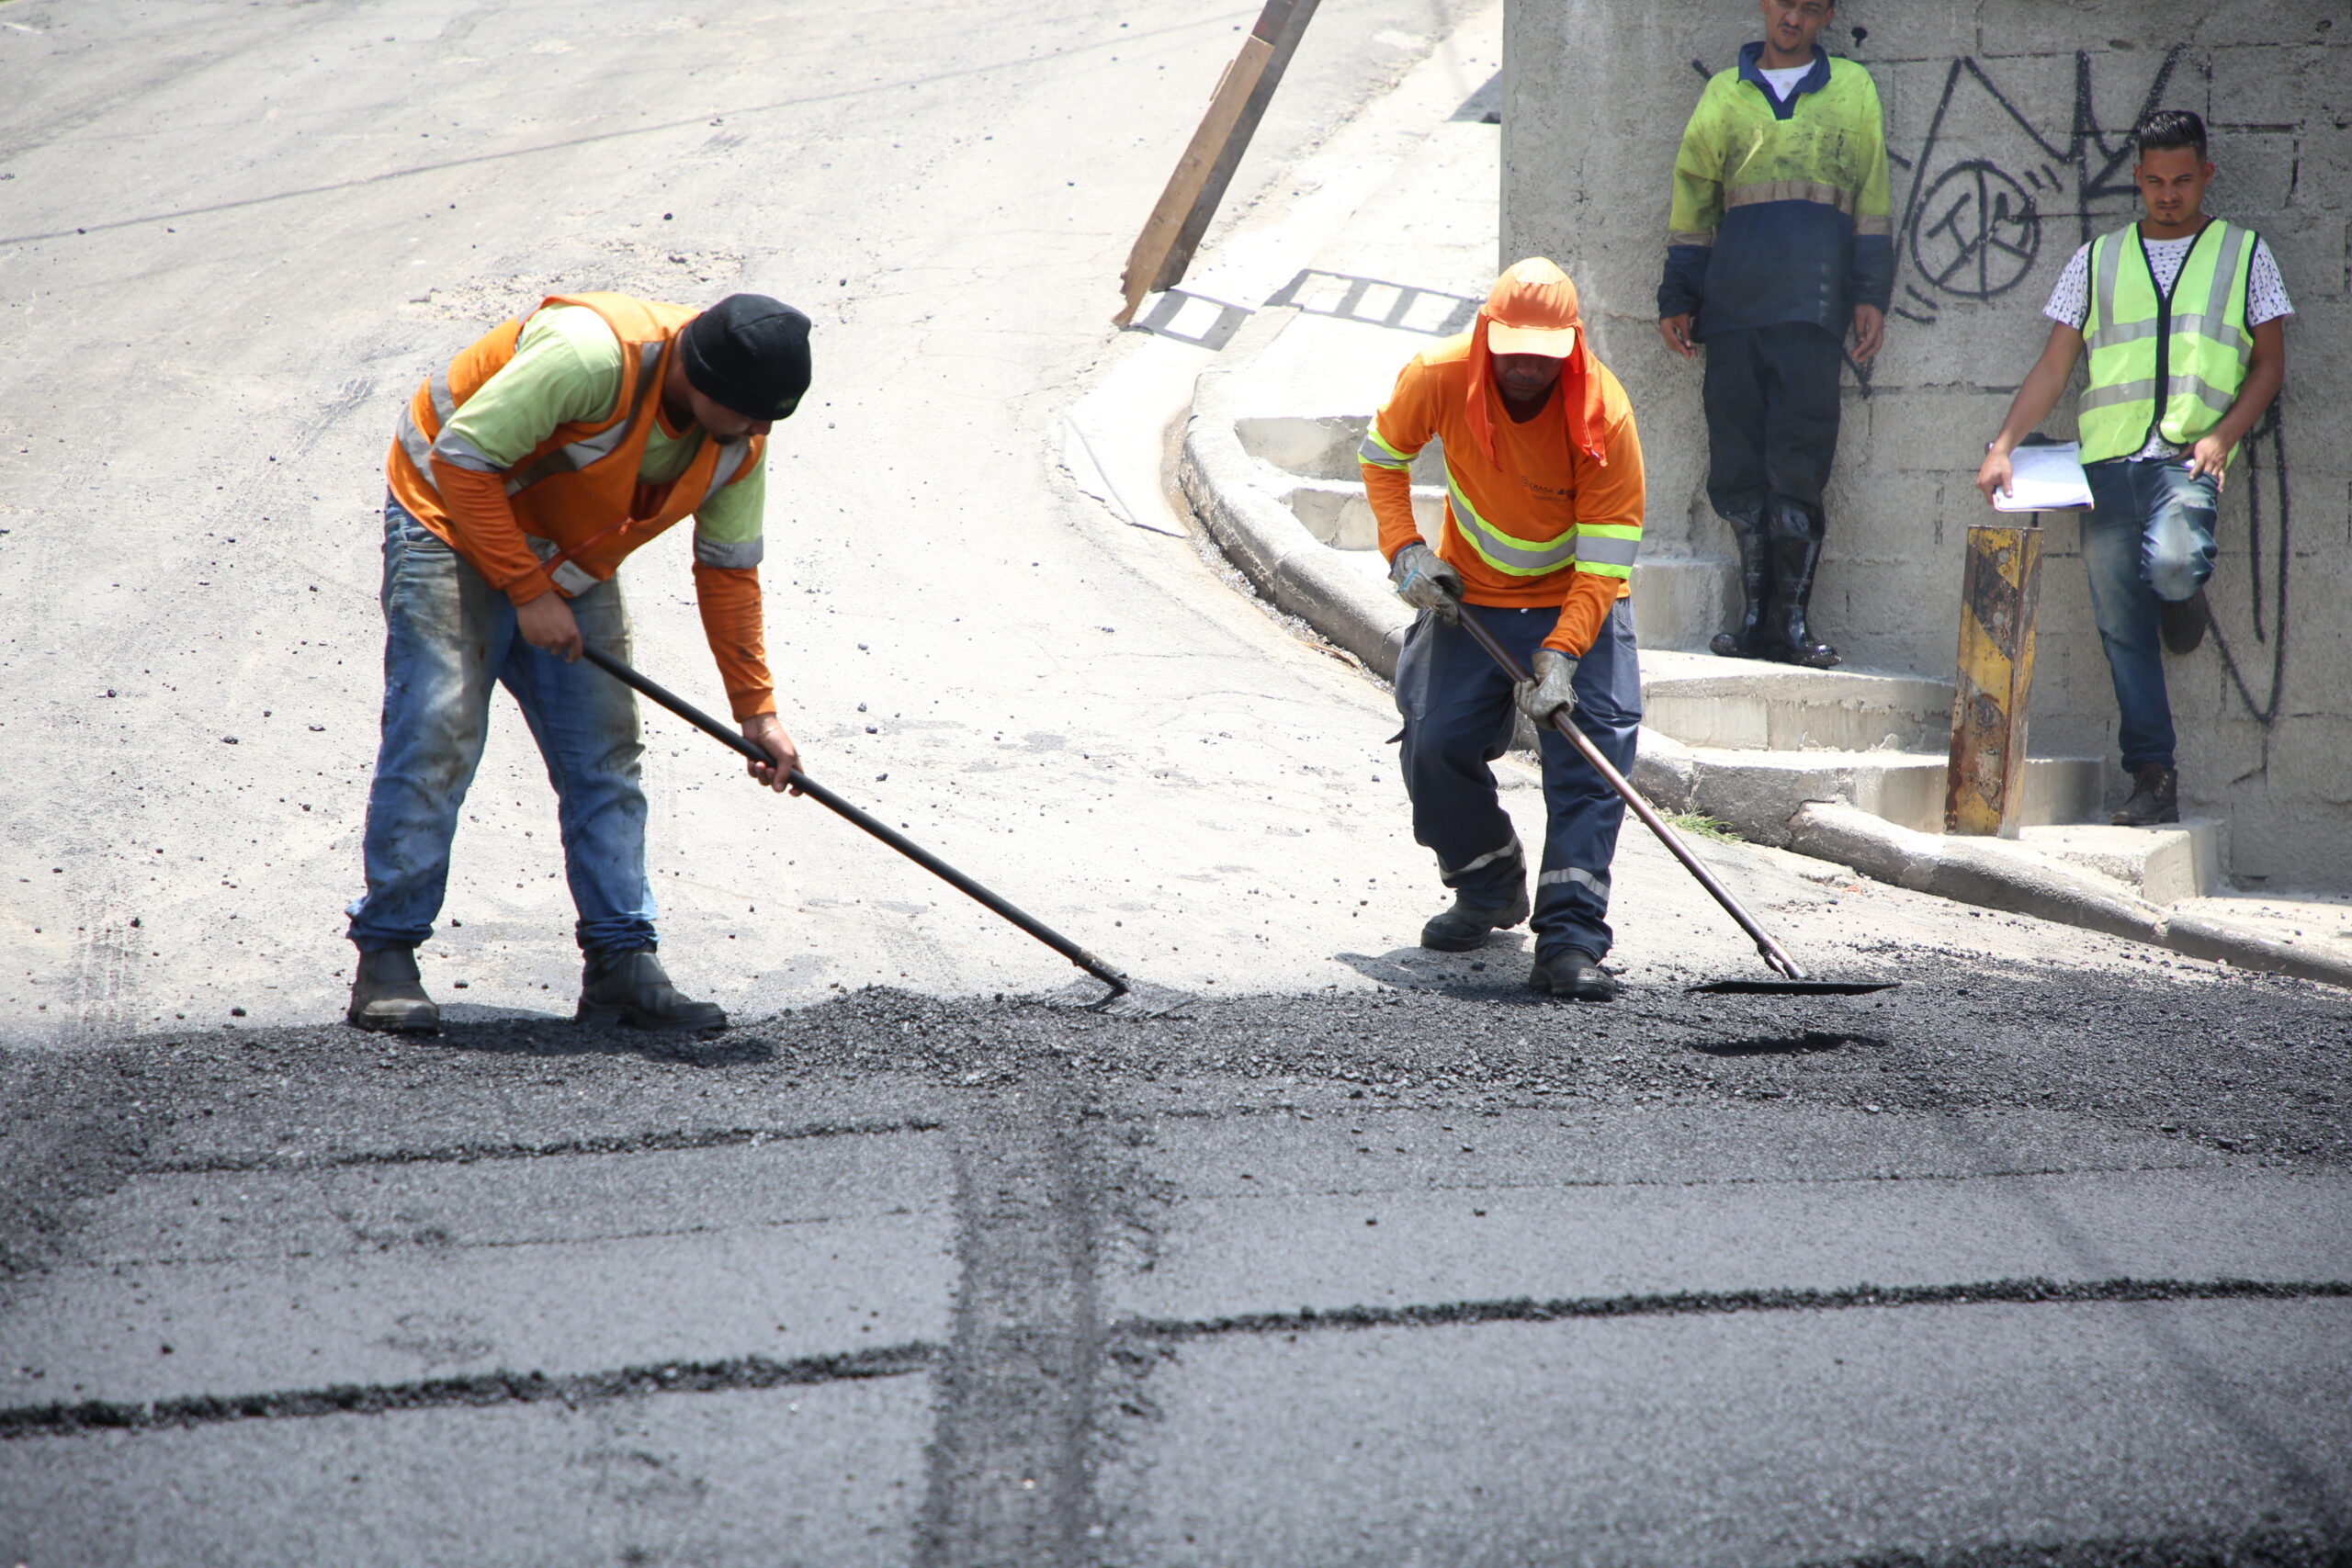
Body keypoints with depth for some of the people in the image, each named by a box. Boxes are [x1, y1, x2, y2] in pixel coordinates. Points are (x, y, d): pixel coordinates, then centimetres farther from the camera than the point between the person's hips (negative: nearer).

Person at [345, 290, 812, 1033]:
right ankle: (385, 958, -8)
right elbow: (463, 460, -29)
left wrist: (756, 709, -1)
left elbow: (728, 570, 2)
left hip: (570, 567, 7)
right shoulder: (590, 355, -34)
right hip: (451, 519, -7)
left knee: (606, 754, 1)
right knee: (436, 732, -15)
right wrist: (527, 590, -27)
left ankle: (622, 966, 6)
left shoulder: (740, 440, -10)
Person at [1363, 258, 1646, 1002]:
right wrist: (1404, 550, -9)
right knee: (1436, 743, -9)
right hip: (1470, 596, 2)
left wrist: (1561, 656, -34)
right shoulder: (1439, 379, -18)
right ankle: (1489, 890, 18)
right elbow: (1382, 456, 4)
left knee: (1591, 756, -19)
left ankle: (1570, 938, -23)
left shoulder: (1604, 415, -25)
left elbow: (1605, 564, -23)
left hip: (1577, 603, -2)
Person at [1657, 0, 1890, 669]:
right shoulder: (1723, 94, 18)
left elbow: (1871, 199, 11)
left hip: (1814, 299, -2)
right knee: (1738, 463, -1)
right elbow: (1692, 202, 18)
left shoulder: (1852, 89, 14)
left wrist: (1870, 295, 3)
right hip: (1733, 299, 2)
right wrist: (1677, 300, 12)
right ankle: (1755, 619, 3)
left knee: (1798, 463, -9)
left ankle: (1791, 622, -7)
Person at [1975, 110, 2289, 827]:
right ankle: (2152, 777, 3)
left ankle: (2186, 593, 7)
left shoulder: (2243, 254, 13)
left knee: (2170, 565, -31)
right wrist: (2003, 444, 2)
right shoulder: (2097, 260, 17)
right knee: (2122, 626, -2)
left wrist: (2223, 436, -6)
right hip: (2108, 459, 3)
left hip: (2189, 455, -3)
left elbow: (2269, 363, 11)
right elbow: (2054, 366, 15)